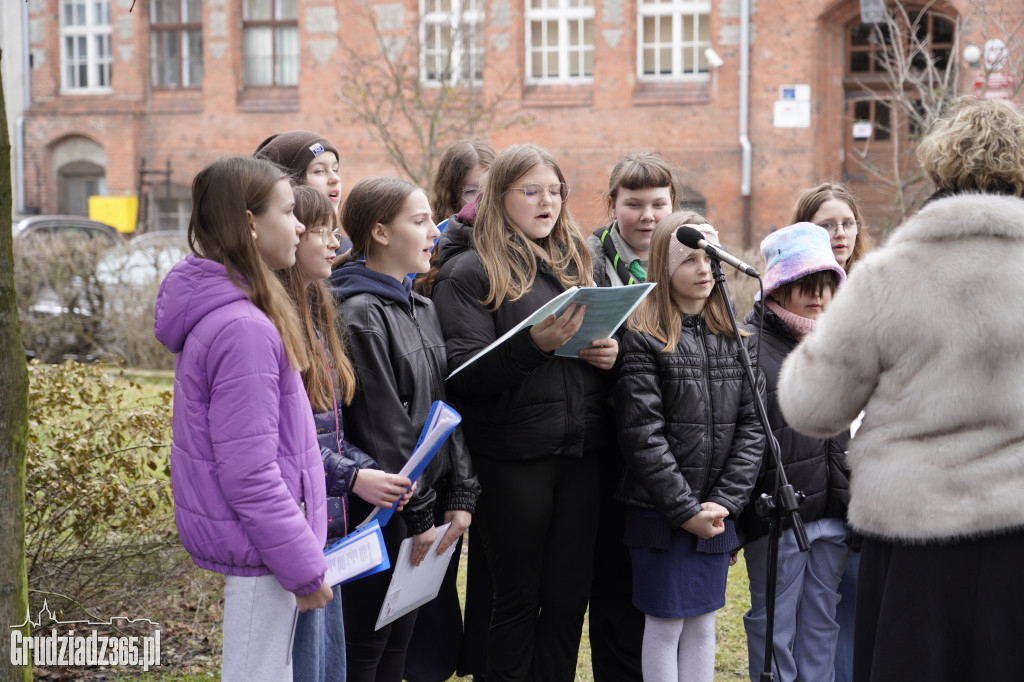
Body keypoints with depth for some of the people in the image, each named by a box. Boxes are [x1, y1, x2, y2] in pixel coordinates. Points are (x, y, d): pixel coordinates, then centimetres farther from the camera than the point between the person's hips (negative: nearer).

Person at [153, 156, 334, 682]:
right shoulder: (244, 329, -22)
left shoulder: (215, 312, 9)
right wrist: (303, 566, -17)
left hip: (239, 533, 10)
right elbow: (249, 474, -23)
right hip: (256, 539, -10)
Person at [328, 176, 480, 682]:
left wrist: (460, 494, 7)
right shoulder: (359, 314, -15)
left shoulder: (422, 308, 13)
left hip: (419, 497, 8)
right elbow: (381, 426, -17)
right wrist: (417, 514, -15)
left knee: (399, 639, 14)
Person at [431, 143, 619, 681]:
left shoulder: (578, 260, 16)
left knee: (569, 596, 8)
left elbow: (605, 334, 23)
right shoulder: (470, 271, -4)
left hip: (581, 453, 5)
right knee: (518, 598, 4)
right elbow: (464, 375, -13)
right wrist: (535, 344, -26)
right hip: (513, 459, -5)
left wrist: (611, 353, 0)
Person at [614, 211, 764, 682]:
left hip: (717, 513, 5)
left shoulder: (735, 338, 7)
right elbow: (643, 434, -14)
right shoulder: (642, 339, -8)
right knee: (665, 625, 2)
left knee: (703, 623, 12)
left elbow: (752, 424, 2)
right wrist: (685, 509, -16)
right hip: (659, 513, -4)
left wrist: (725, 501, -9)